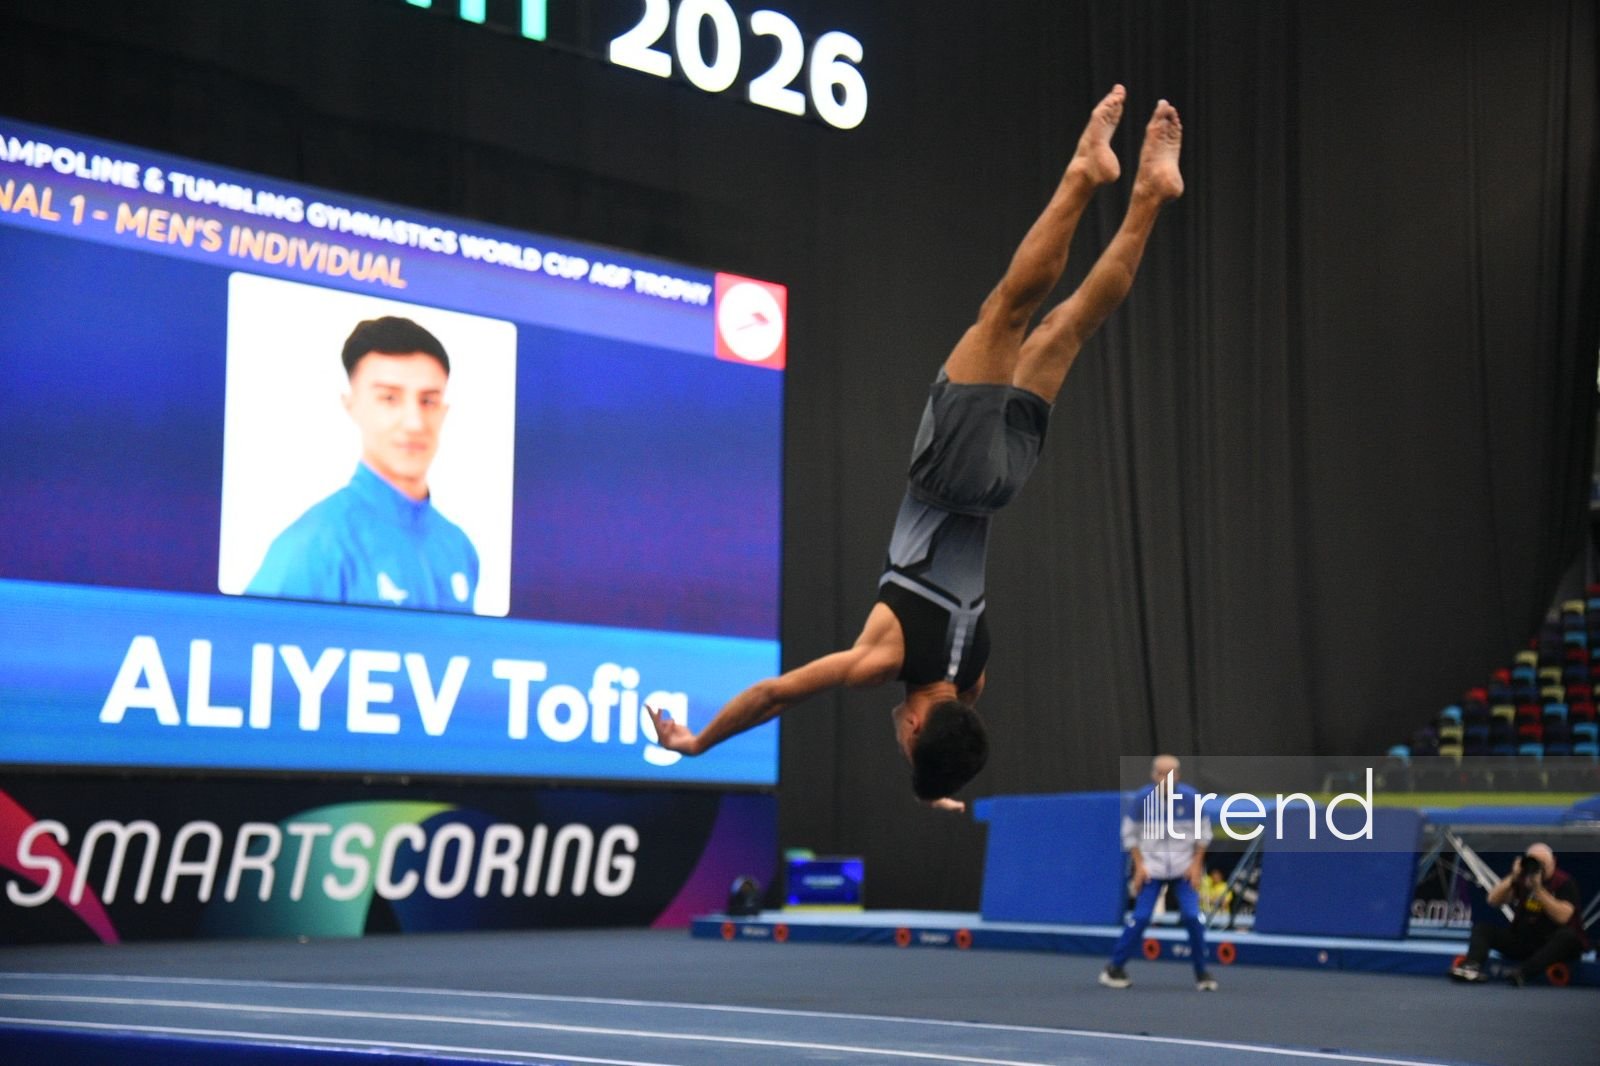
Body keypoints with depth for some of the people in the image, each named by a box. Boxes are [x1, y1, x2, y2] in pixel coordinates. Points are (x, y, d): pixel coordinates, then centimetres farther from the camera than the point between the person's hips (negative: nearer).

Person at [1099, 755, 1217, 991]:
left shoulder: (1191, 798, -8)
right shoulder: (1142, 799, -9)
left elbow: (1203, 832, 3)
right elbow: (1129, 833, 2)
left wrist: (1196, 864, -4)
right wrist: (1139, 865, -6)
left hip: (1184, 870, 1)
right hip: (1151, 870, -1)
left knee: (1193, 917, -10)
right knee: (1140, 918, -8)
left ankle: (1201, 973, 6)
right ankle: (1114, 969, 6)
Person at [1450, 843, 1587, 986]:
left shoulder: (1564, 882, -8)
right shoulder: (1521, 878, 4)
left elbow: (1562, 917, -23)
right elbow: (1493, 900, -7)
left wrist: (1538, 889, -28)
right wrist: (1512, 878, -20)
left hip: (1554, 944, -4)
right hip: (1522, 940, 4)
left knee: (1568, 935, -37)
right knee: (1482, 926, -10)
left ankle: (1522, 971, -49)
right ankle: (1472, 967, -38)